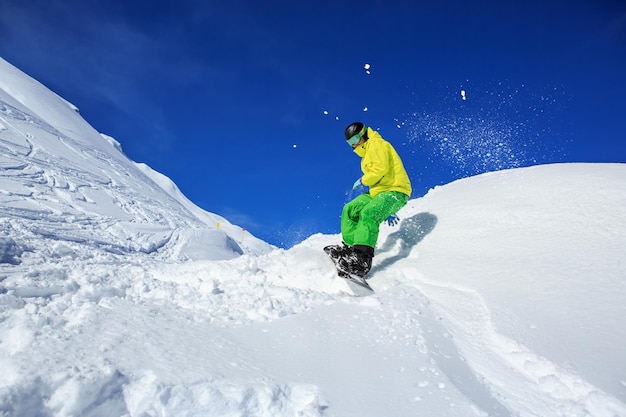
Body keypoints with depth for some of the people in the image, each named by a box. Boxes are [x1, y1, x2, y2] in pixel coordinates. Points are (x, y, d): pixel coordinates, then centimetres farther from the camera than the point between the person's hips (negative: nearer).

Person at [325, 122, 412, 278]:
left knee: (369, 214, -31)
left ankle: (362, 259, -36)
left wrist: (362, 181, -3)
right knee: (349, 209, -1)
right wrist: (387, 210, 25)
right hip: (378, 192, 10)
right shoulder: (366, 156, 25)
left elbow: (381, 170, -19)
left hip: (395, 191, -10)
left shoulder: (376, 143, -2)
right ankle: (350, 246, 0)